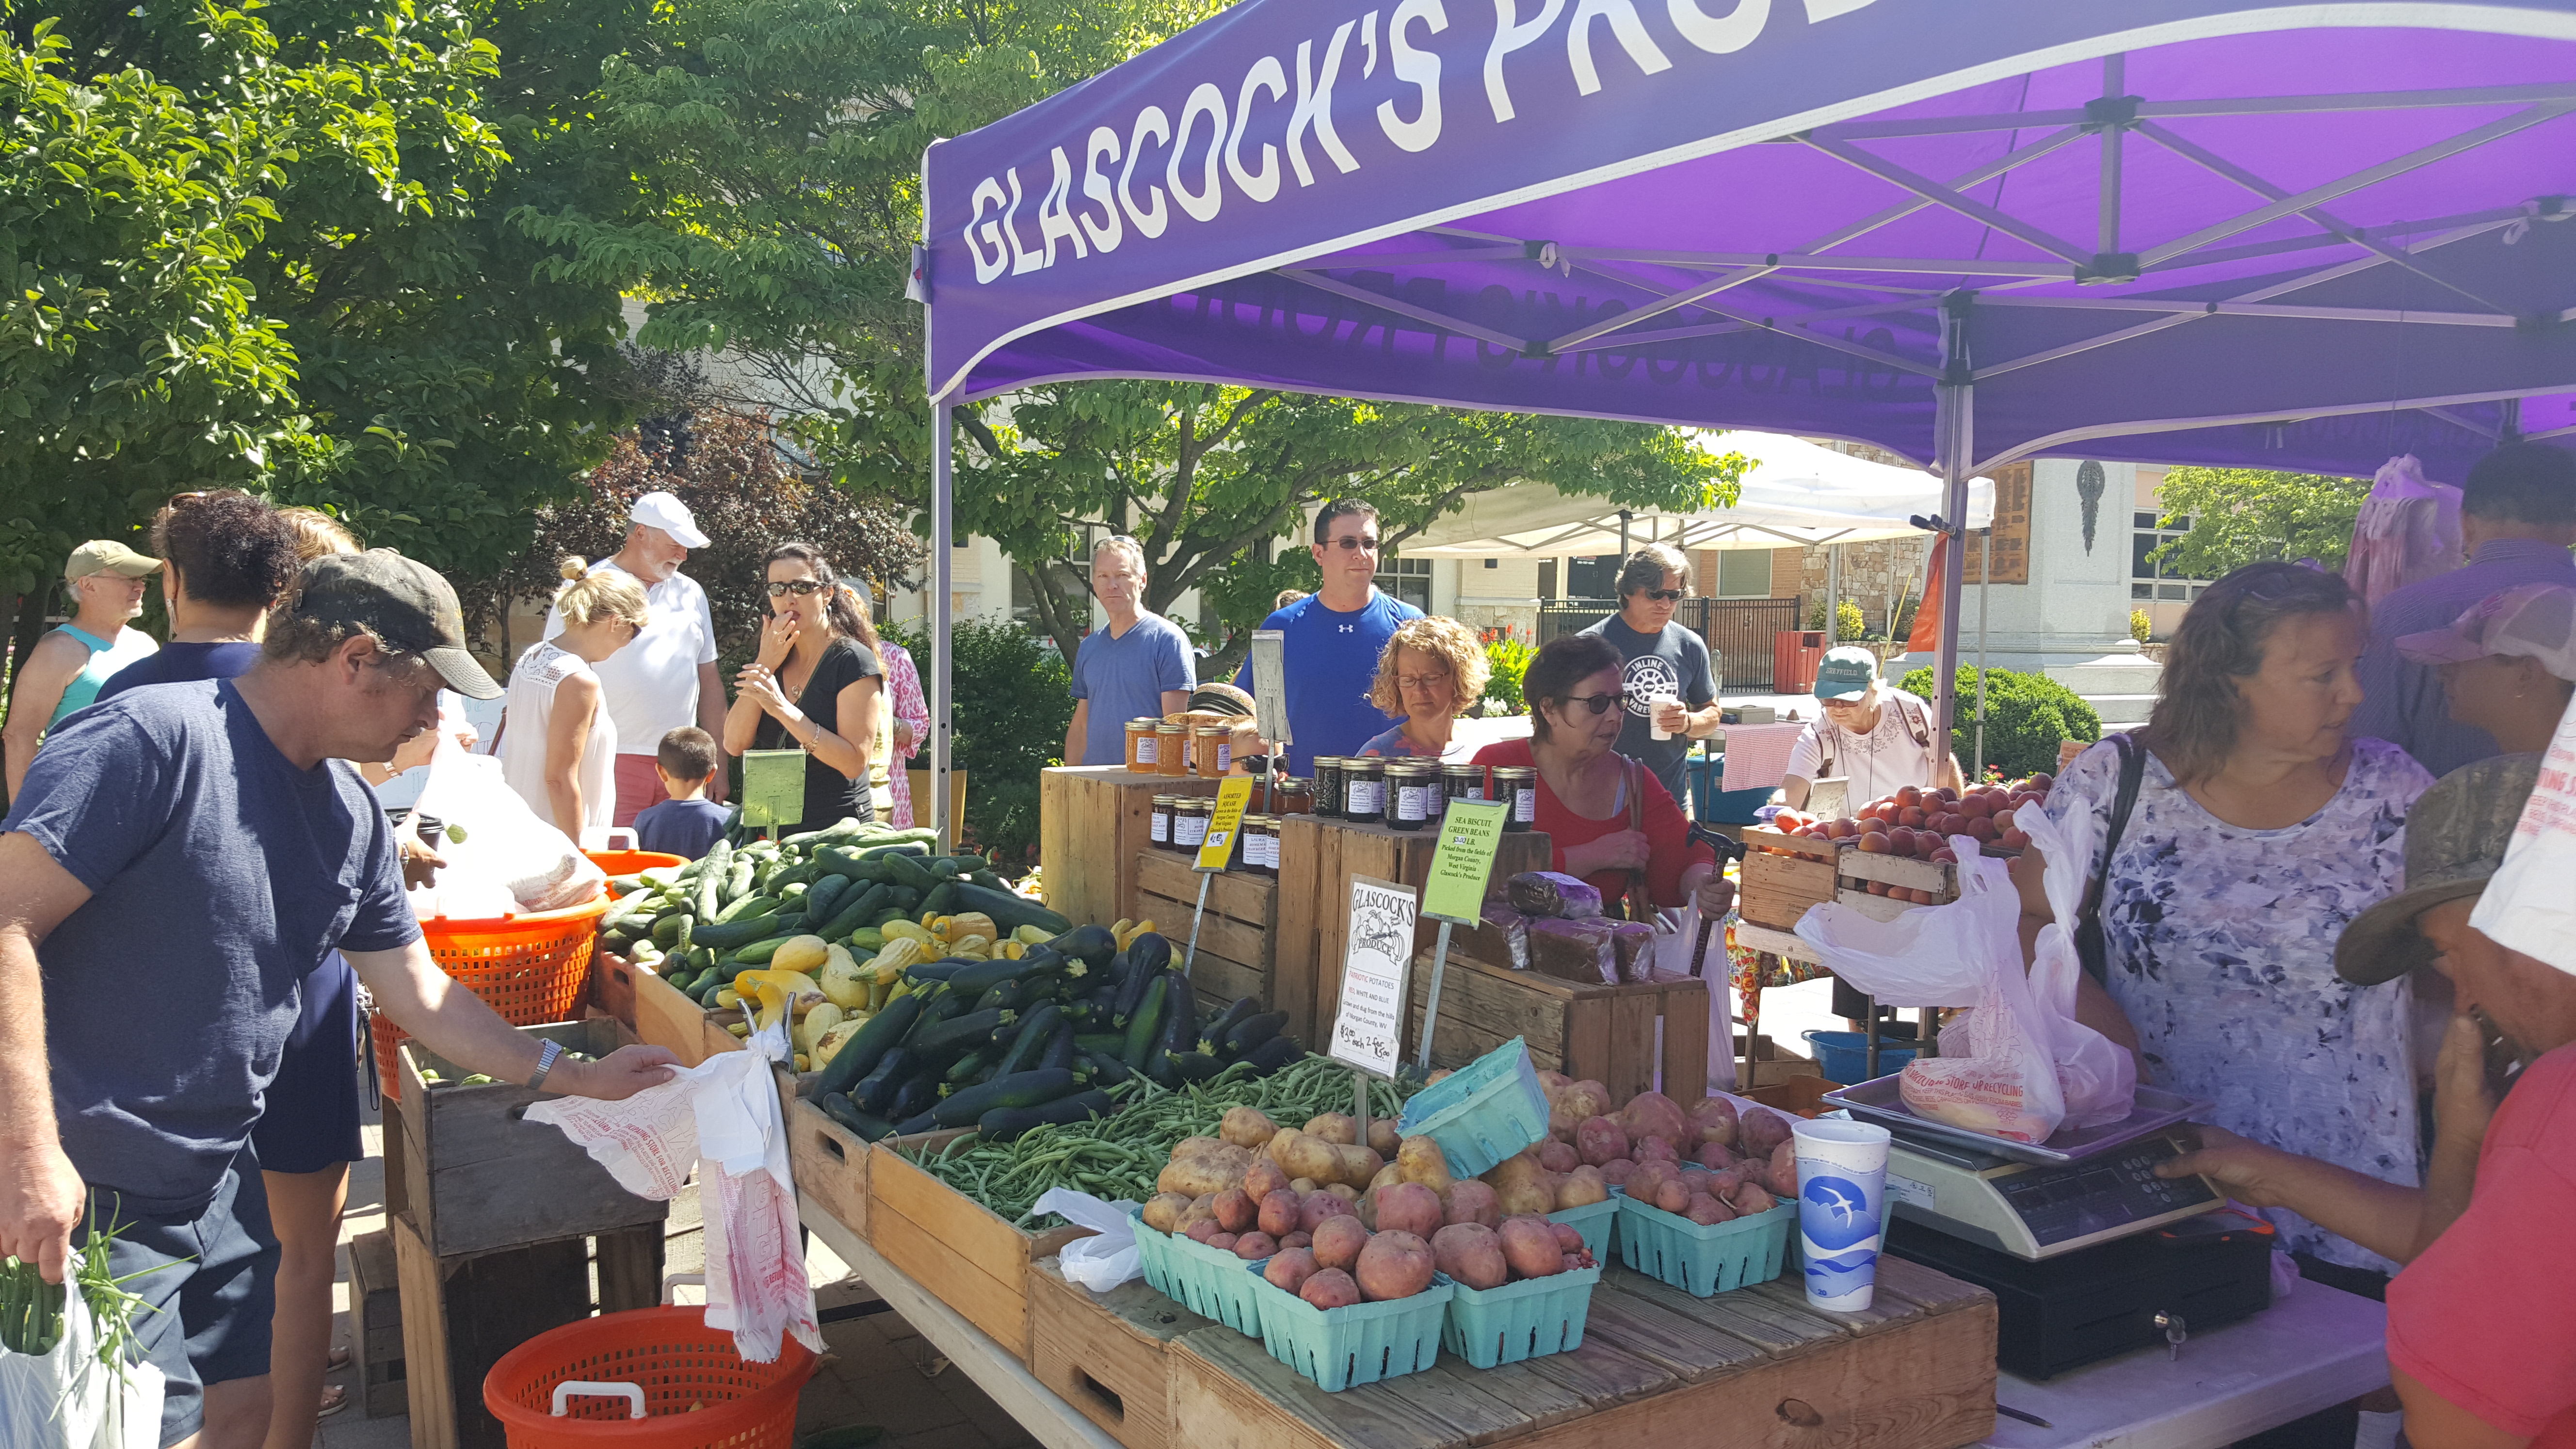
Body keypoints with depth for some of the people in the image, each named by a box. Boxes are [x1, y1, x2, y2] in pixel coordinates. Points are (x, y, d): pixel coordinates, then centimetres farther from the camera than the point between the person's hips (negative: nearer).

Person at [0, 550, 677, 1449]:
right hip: (80, 1200, -8)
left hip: (218, 1187, 8)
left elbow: (418, 990, 13)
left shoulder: (353, 819, 7)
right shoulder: (155, 741, -19)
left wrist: (573, 1077, 11)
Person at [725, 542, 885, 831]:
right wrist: (764, 665, -9)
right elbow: (734, 744, -2)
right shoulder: (773, 658, 10)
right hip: (772, 827, 6)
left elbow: (855, 762, -19)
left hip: (835, 831, -6)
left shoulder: (853, 661, -9)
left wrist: (783, 709, -24)